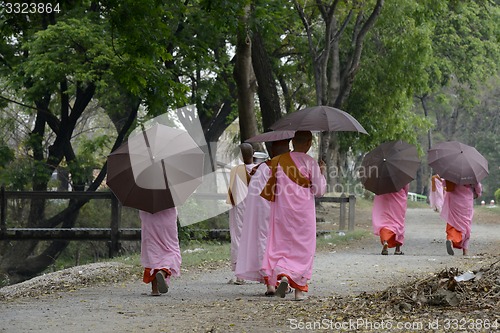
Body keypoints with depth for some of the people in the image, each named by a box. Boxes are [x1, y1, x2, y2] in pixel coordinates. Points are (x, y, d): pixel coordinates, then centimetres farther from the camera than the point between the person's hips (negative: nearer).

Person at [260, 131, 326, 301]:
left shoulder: (278, 161, -1)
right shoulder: (311, 163, -8)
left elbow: (270, 190, 2)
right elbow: (319, 191, -4)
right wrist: (322, 172, 9)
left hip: (283, 211, 1)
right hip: (304, 212, -1)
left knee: (281, 245, 11)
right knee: (303, 248, 7)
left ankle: (282, 275, -13)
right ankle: (299, 289, 6)